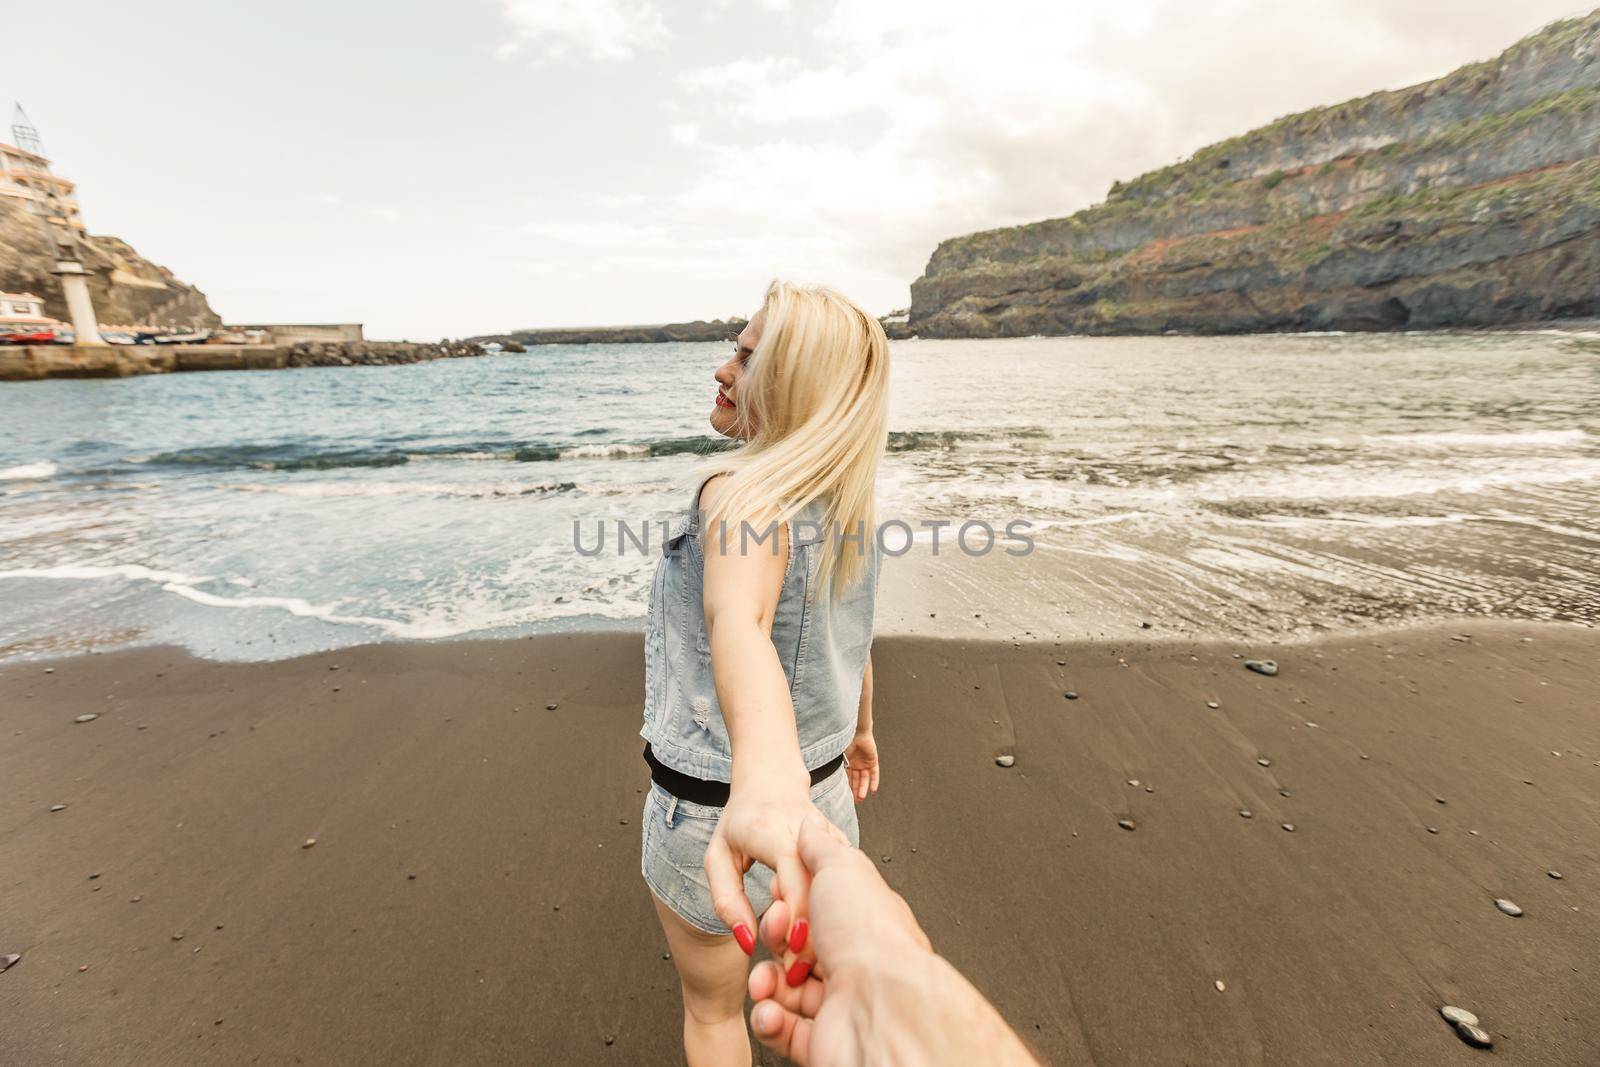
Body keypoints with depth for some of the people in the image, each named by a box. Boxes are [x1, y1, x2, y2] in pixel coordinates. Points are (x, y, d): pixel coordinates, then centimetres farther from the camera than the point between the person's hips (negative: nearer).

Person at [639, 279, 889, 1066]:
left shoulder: (744, 491, -25)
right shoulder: (847, 503, -1)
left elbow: (739, 621, -47)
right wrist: (861, 731, 25)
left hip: (712, 809, -6)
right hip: (824, 787, 6)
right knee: (816, 978, 34)